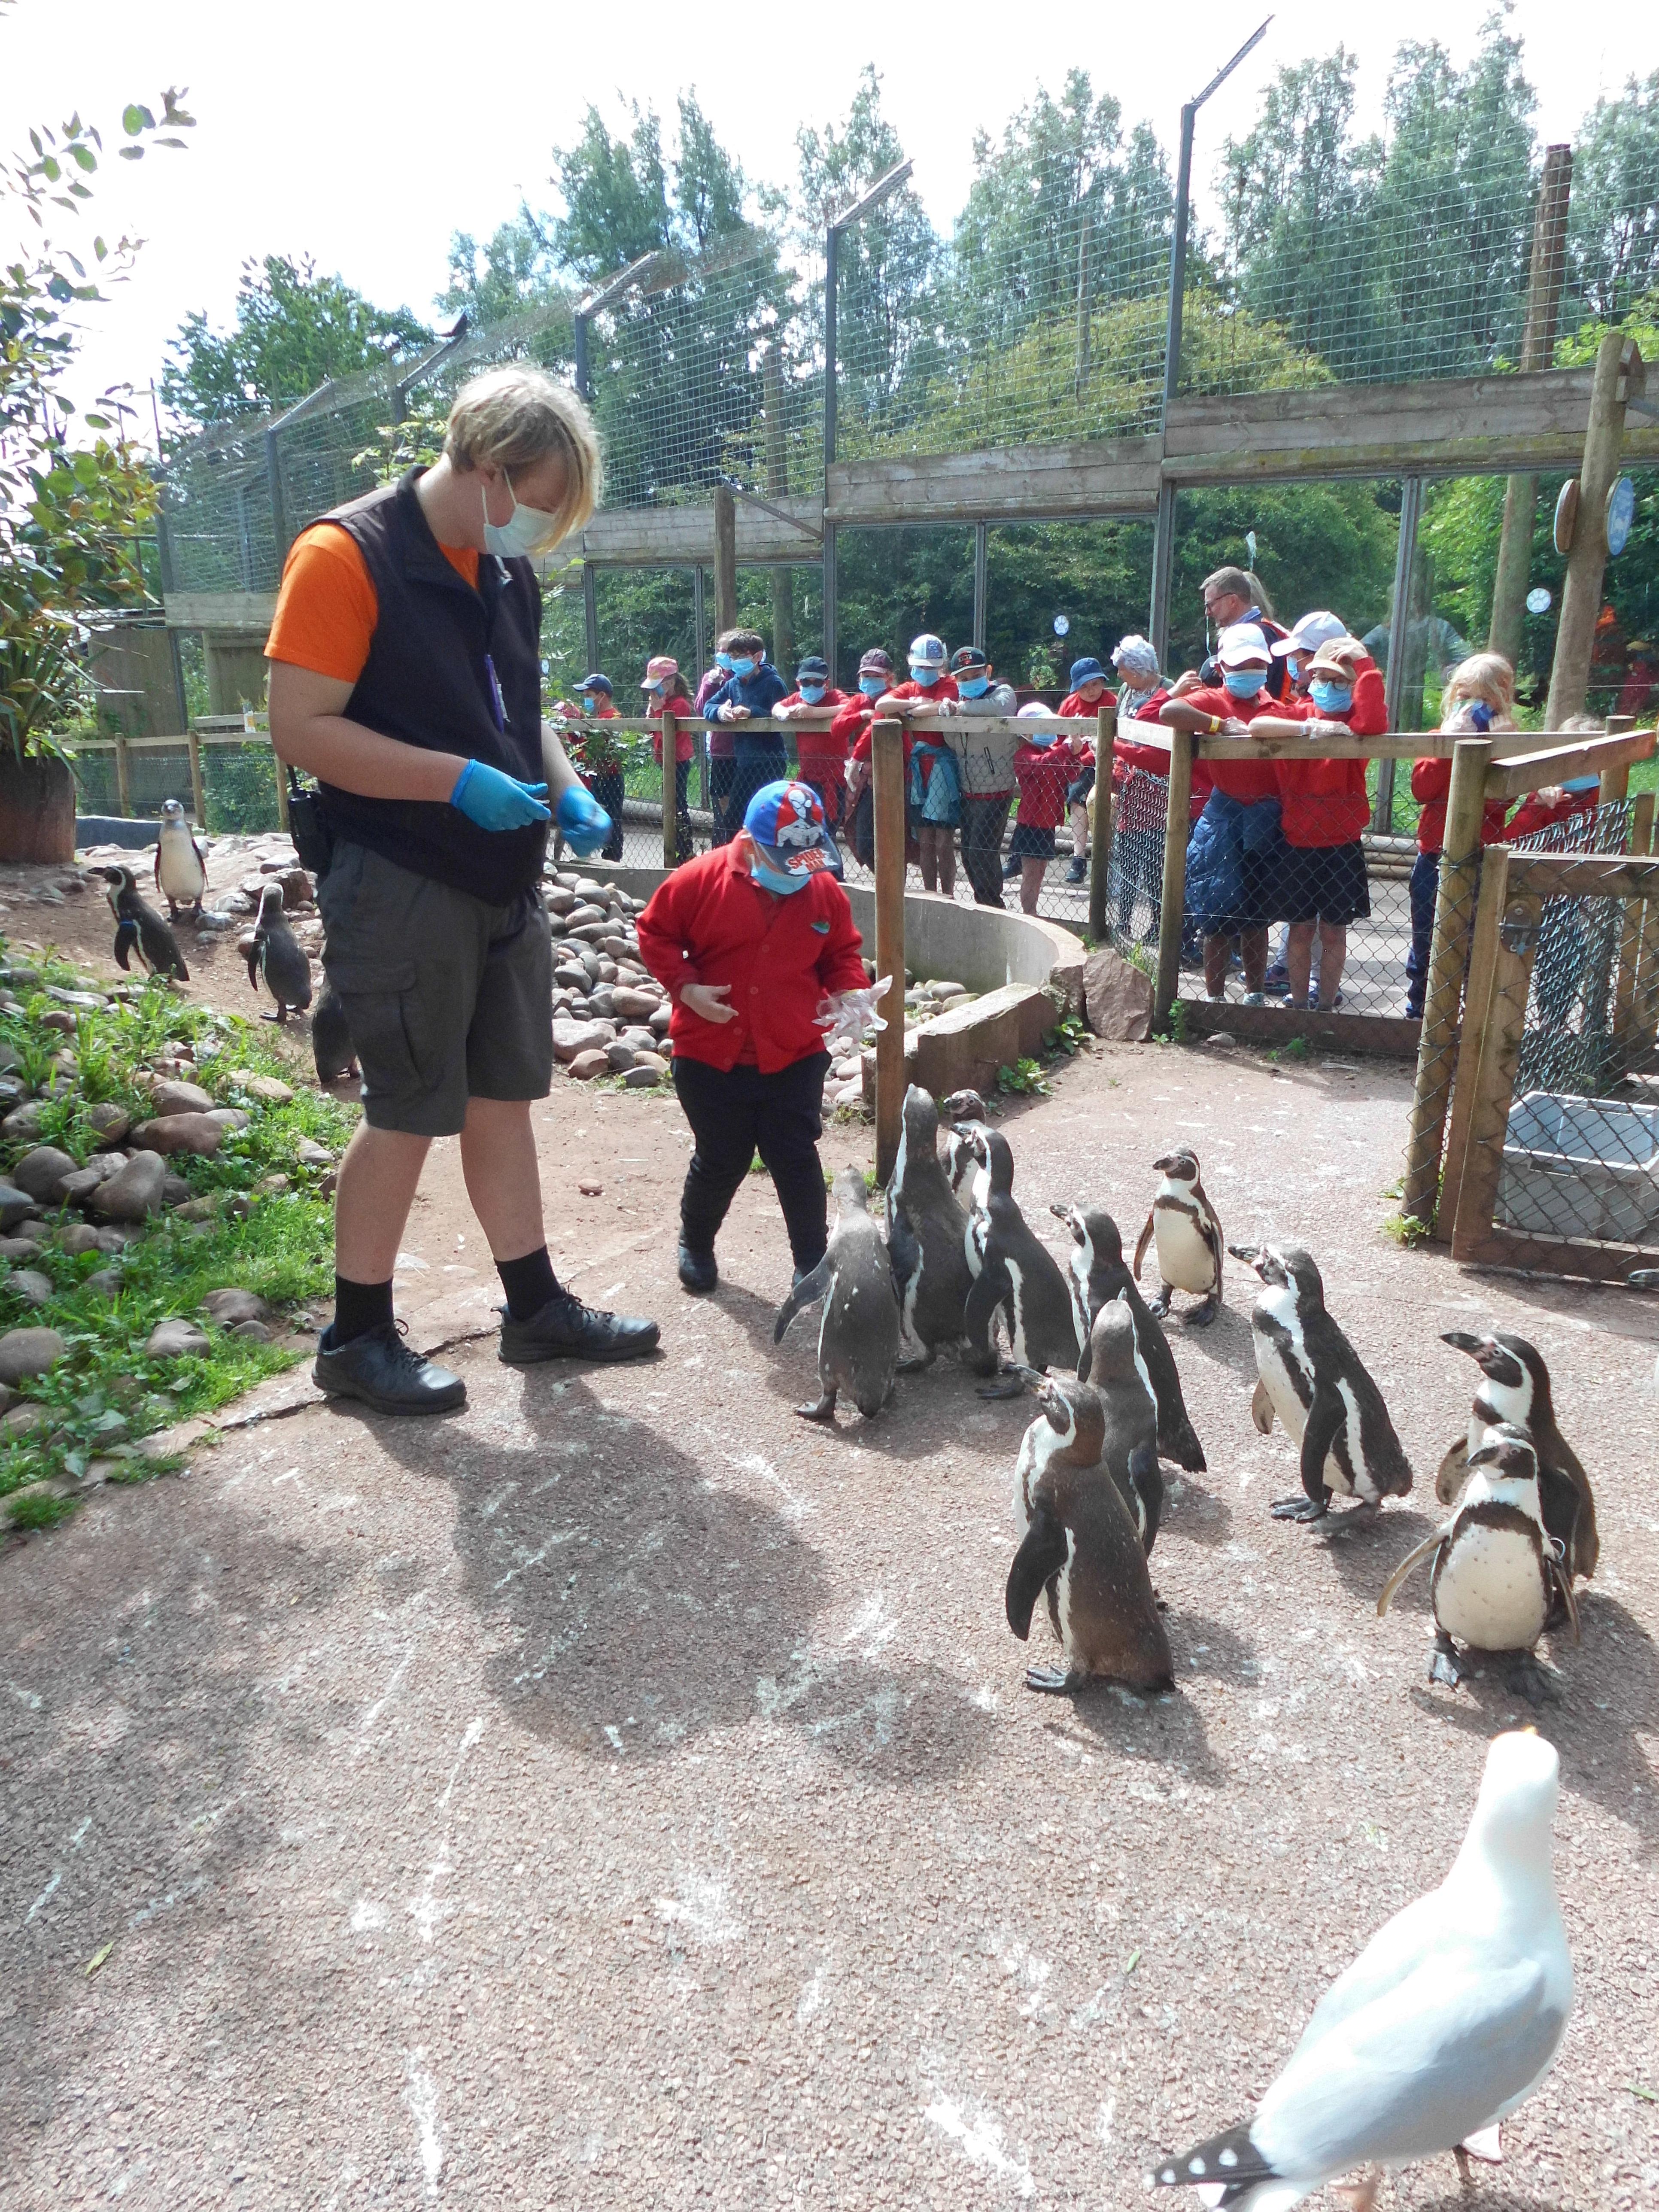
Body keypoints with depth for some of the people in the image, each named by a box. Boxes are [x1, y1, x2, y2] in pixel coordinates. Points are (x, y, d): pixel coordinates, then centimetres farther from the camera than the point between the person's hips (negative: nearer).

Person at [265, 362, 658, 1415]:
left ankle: (537, 1307, 25)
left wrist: (564, 788, 4)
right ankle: (357, 1340, 16)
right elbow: (301, 728, -18)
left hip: (505, 883, 8)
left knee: (506, 1096, 13)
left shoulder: (509, 571, 11)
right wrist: (460, 782, -23)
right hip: (404, 888, -7)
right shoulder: (347, 555, -13)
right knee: (409, 1114, 0)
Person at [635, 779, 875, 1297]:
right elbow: (655, 932, 0)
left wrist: (848, 991, -8)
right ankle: (695, 1244, 38)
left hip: (793, 1059, 1)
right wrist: (685, 986, -13)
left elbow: (842, 954, 12)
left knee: (797, 1161, 5)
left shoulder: (826, 890, -3)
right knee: (721, 1162, 13)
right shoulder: (701, 880, -11)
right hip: (710, 1057, -1)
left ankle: (813, 1261, 18)